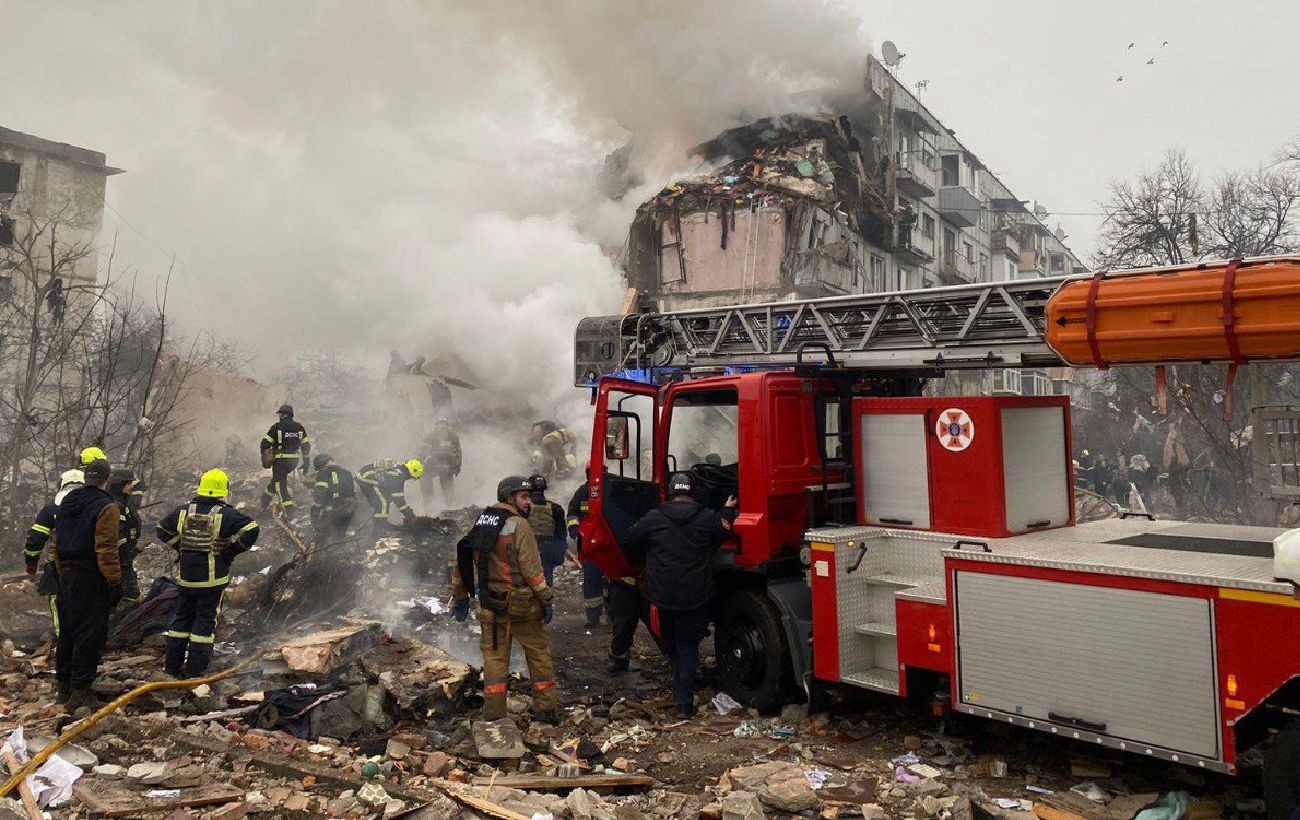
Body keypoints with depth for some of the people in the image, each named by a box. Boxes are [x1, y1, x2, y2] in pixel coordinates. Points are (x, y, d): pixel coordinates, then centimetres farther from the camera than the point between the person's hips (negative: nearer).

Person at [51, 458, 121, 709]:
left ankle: (64, 684, 29)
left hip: (67, 577, 8)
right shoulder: (106, 507, -15)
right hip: (91, 580, -8)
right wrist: (115, 583, -15)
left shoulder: (66, 502, 11)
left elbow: (56, 540, 16)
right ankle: (80, 691, 0)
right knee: (90, 634, -1)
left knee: (67, 631, 18)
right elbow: (106, 549, -20)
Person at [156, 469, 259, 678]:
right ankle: (195, 668, 8)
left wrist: (181, 548, 17)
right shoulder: (225, 514, -13)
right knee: (206, 620, 5)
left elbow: (162, 530, 17)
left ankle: (173, 664, 24)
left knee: (182, 617, 18)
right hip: (213, 579, -4)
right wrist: (231, 551, -10)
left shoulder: (184, 511, 2)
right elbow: (251, 531, -22)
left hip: (186, 577, 4)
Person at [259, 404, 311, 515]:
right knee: (277, 479, 25)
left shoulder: (277, 427, -7)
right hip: (294, 461, 6)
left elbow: (265, 444, -7)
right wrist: (306, 463, 16)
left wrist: (264, 459, 4)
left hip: (280, 460, -5)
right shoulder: (299, 428, 7)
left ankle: (289, 511, -11)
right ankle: (265, 500, 39)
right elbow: (306, 446, 10)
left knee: (281, 485, -2)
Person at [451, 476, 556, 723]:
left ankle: (493, 713, 12)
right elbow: (531, 567, -17)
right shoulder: (518, 525, -13)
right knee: (538, 652, 8)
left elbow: (462, 560, 13)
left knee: (494, 655, 11)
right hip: (521, 603, -6)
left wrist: (460, 596, 21)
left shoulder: (480, 524, 9)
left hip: (490, 604, 6)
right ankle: (546, 707, 14)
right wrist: (546, 599, -10)